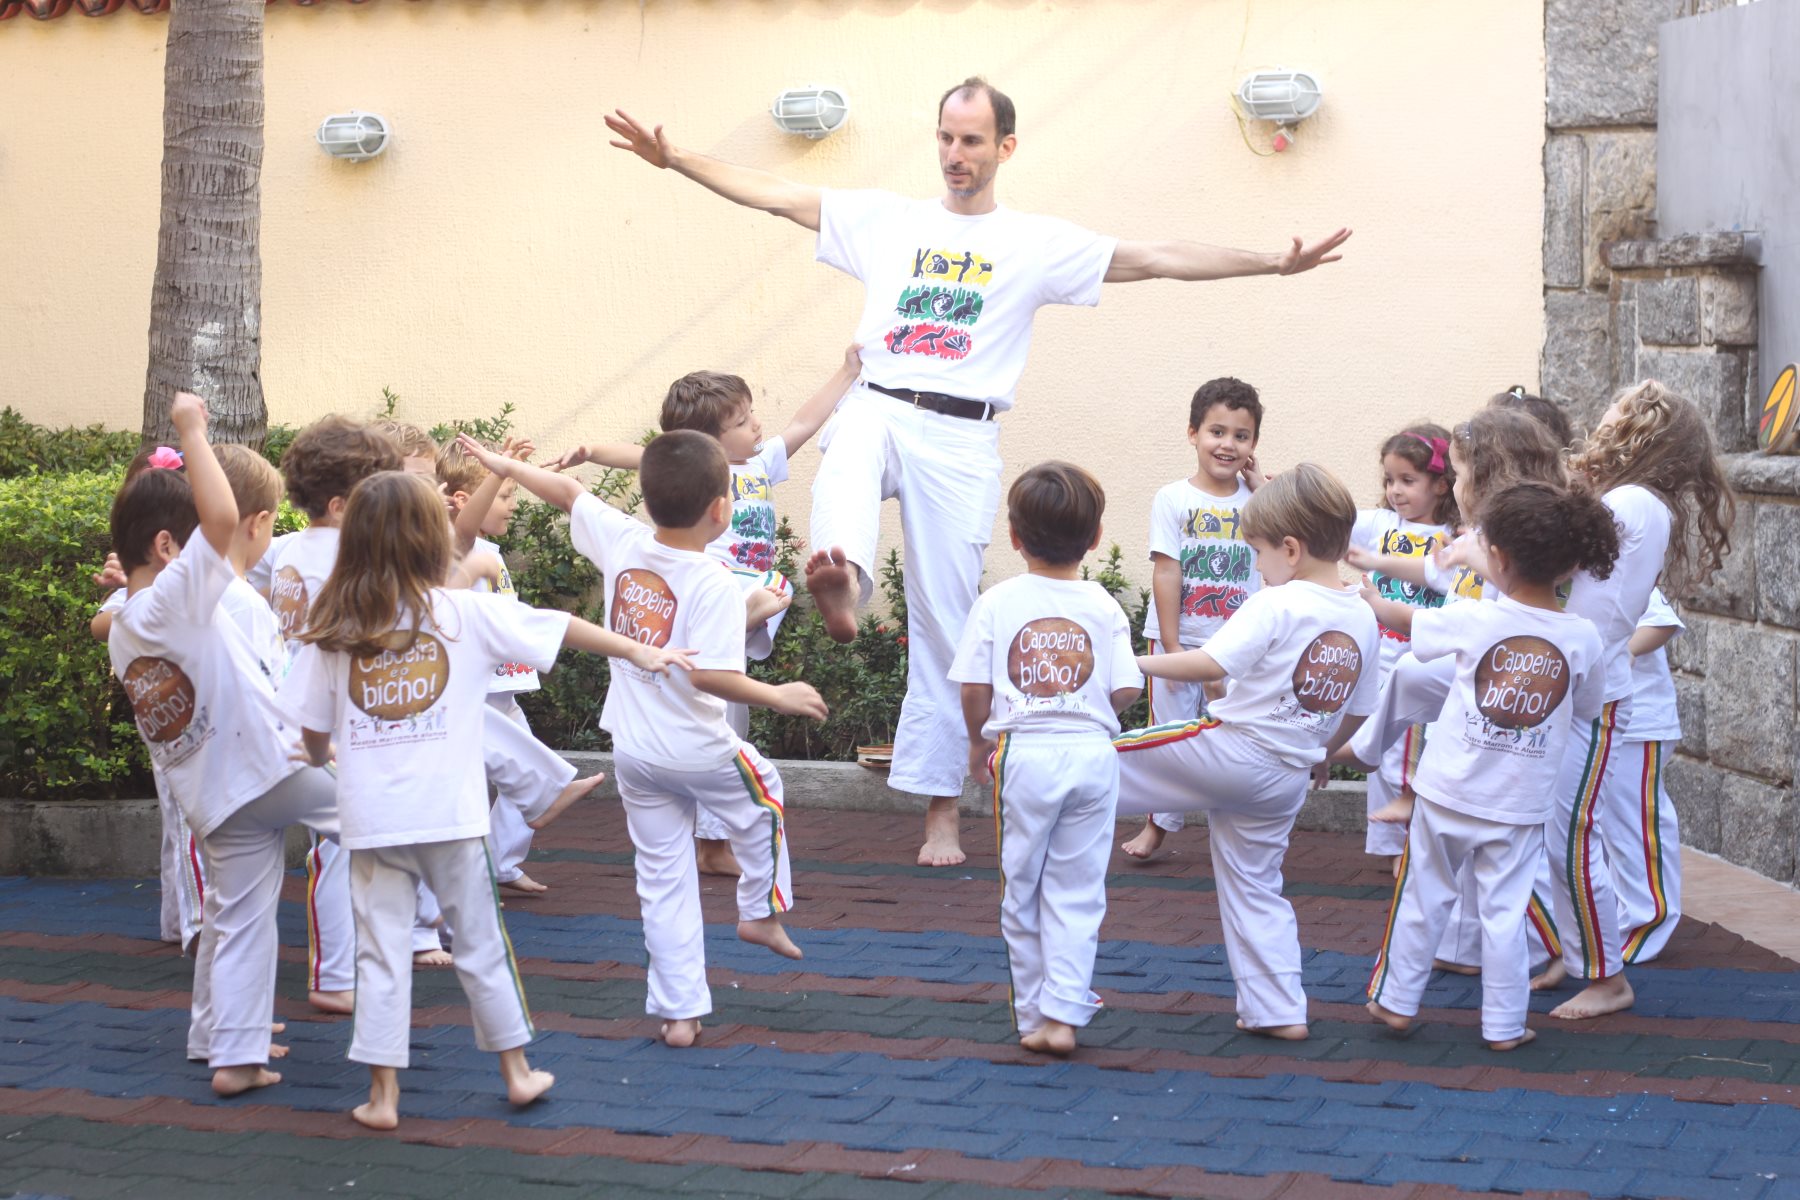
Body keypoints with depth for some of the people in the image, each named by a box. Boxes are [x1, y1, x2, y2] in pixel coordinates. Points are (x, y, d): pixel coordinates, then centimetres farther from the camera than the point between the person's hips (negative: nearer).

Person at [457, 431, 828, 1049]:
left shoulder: (623, 541, -4)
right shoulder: (714, 584, -21)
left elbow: (568, 490, 10)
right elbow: (708, 673, -29)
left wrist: (503, 465, 25)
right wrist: (779, 697, -18)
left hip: (632, 752, 5)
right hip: (698, 752, -5)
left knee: (663, 881, 12)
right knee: (762, 796, 29)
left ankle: (679, 1012, 13)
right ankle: (760, 911, 37)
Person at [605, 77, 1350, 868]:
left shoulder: (1038, 243, 8)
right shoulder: (886, 219, 13)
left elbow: (1154, 260, 2)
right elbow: (776, 196, 13)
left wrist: (1275, 263, -5)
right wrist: (674, 159, 7)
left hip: (959, 443, -1)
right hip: (879, 408, 1)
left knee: (944, 624, 0)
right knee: (849, 447, -38)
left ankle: (941, 811, 9)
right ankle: (841, 580, -66)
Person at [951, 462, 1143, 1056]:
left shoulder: (997, 603, -3)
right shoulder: (1105, 608, 0)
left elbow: (973, 688, -4)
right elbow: (1126, 691, -3)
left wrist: (978, 742, 13)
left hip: (1022, 754, -1)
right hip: (1091, 753, 1)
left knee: (1022, 893, 11)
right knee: (1077, 894, 6)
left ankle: (1033, 1017, 16)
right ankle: (1063, 1016, -2)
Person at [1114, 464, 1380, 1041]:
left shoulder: (1276, 605, -16)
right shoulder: (1363, 619, 6)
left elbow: (1211, 664, -25)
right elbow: (1356, 713, 14)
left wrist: (1138, 662, -14)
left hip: (1227, 749, -7)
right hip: (1287, 779, 8)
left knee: (1100, 762, 4)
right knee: (1256, 887, 18)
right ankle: (1279, 1011, 19)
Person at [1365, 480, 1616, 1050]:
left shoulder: (1473, 622, -13)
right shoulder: (1583, 638, -9)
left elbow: (1412, 626, 5)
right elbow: (1586, 709, 7)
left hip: (1448, 794, -1)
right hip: (1520, 808, 1)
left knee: (1424, 897, 13)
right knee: (1504, 911, 8)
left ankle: (1397, 1000, 24)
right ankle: (1504, 1024, 13)